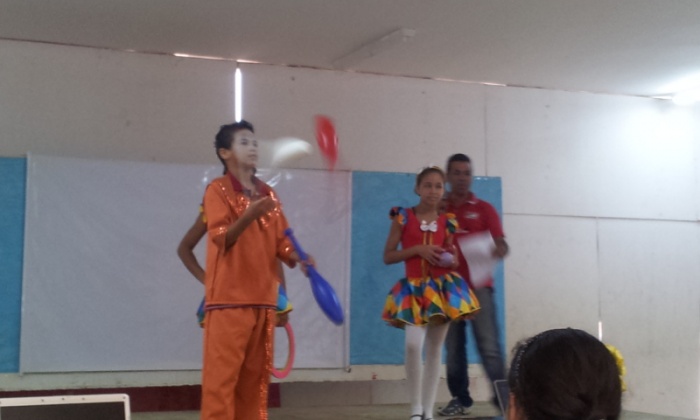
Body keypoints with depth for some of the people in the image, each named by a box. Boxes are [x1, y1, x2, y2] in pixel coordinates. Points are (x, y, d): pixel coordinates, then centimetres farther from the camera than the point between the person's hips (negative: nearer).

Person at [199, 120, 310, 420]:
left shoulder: (268, 194, 15)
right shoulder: (218, 189, -3)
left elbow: (280, 241, 13)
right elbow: (221, 238, -13)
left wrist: (297, 258, -7)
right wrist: (249, 215, -28)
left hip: (263, 299, 6)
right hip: (228, 299, -6)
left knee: (255, 375, 9)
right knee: (223, 374, -7)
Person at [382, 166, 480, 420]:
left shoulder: (447, 222, 6)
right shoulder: (403, 218, -2)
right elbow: (388, 256, -3)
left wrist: (452, 260, -6)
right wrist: (417, 249, -15)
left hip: (443, 288, 3)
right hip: (414, 289, -3)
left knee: (435, 349, 7)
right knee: (413, 345, -21)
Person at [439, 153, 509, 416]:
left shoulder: (484, 209, 7)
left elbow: (501, 244, 0)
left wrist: (499, 250, -25)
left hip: (478, 285, -2)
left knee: (489, 345, -9)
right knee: (453, 346, 3)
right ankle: (460, 399, 11)